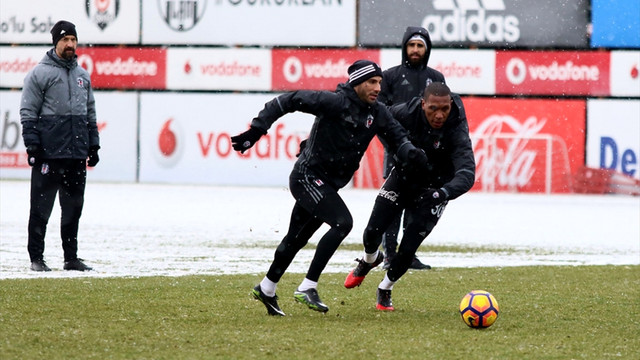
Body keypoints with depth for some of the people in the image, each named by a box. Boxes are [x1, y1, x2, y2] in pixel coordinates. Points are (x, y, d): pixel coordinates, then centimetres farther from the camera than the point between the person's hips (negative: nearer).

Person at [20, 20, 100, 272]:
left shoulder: (83, 76, 16)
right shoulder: (40, 74, -3)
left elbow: (90, 114, 22)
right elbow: (28, 112, -5)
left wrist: (93, 145, 16)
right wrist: (32, 145, -12)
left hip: (77, 156, 6)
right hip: (49, 154, -6)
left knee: (73, 208, 9)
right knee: (41, 207, -3)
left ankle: (71, 257, 16)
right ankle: (36, 258, 2)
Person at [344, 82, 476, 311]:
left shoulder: (457, 131, -34)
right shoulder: (406, 113, -26)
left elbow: (467, 174, -45)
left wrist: (443, 193, -61)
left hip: (431, 191, -2)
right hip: (402, 178, 2)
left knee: (408, 249, -7)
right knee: (372, 233, 1)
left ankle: (385, 289, 24)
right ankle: (369, 261, 40)